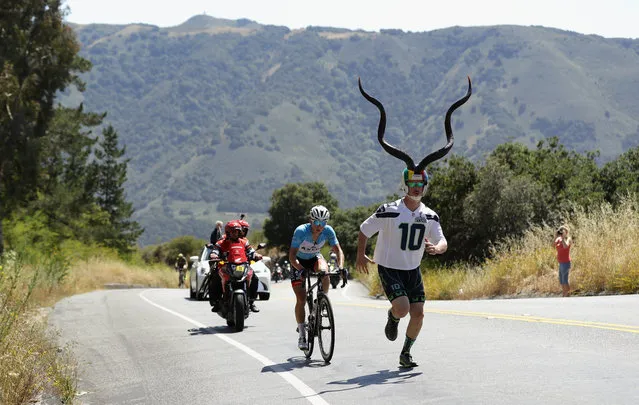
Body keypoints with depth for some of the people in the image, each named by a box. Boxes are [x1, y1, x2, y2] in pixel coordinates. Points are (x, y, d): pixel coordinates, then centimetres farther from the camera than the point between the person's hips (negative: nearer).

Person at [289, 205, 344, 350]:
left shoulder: (328, 231, -22)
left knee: (324, 271, -34)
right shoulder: (301, 231, -31)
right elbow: (292, 255, -32)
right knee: (301, 299, -11)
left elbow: (338, 251, -20)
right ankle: (302, 335, 0)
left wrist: (340, 268, -38)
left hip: (315, 258, 2)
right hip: (299, 262, -2)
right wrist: (301, 269, -49)